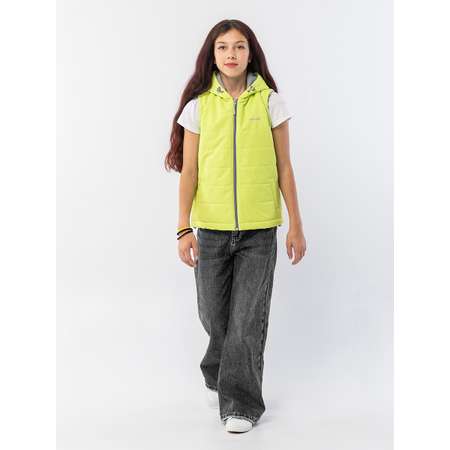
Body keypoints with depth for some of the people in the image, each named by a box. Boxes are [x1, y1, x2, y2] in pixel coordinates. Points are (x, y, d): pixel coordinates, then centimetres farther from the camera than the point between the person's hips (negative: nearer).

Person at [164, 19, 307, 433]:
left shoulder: (270, 102, 0)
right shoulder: (198, 105, 2)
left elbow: (284, 169, 3)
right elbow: (189, 171, 2)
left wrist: (296, 225, 3)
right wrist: (184, 228, -4)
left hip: (259, 228, -1)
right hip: (211, 227, 1)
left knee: (248, 318, -3)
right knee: (214, 315, 11)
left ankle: (241, 404, 12)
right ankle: (218, 376, 41)